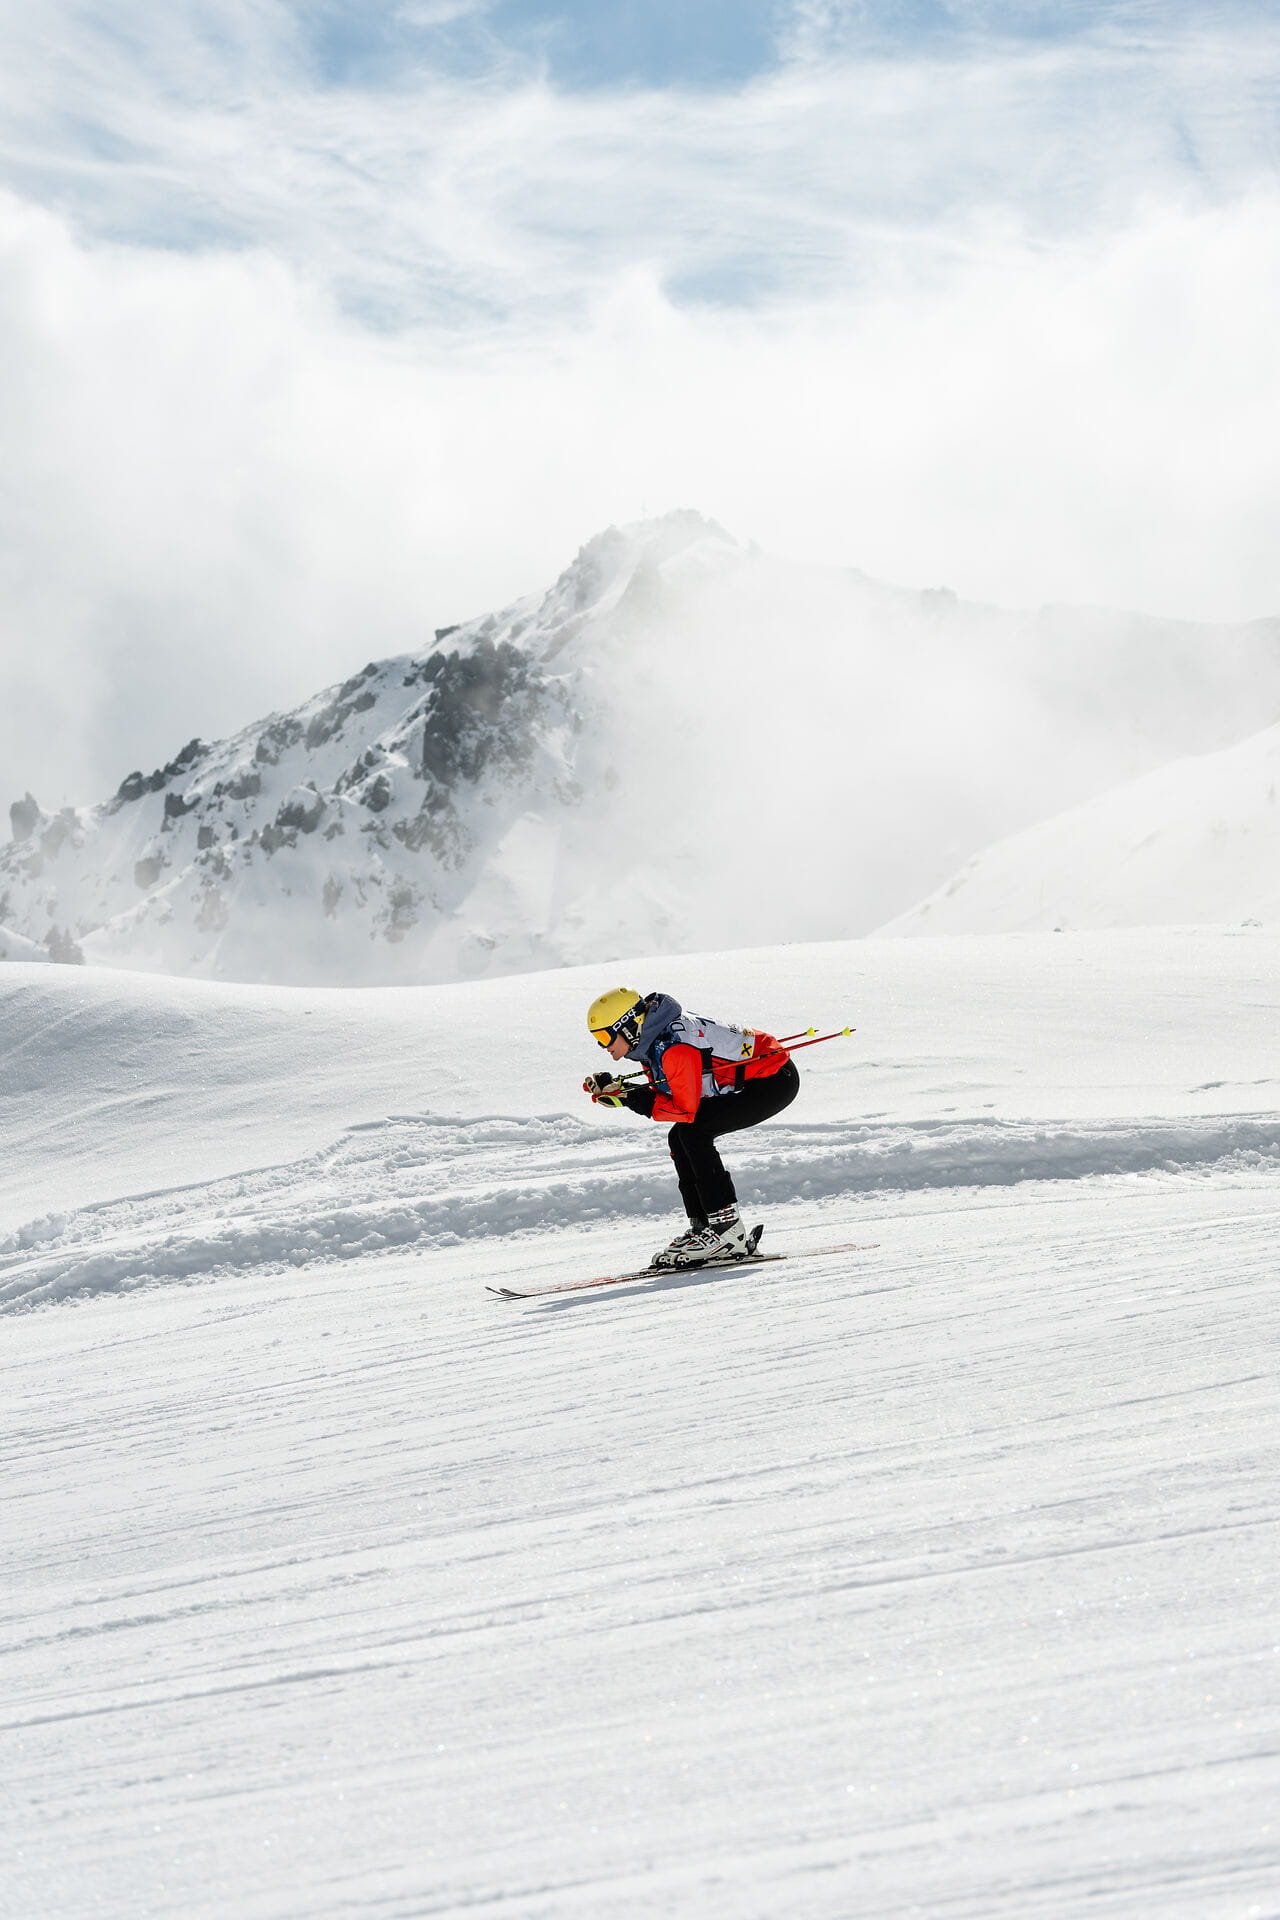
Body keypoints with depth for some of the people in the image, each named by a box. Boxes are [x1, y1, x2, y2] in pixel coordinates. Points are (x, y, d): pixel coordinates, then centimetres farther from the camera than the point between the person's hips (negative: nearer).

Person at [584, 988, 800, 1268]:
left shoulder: (674, 1047, -28)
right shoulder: (650, 1040, 2)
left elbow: (685, 1108, -25)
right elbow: (665, 1095, 6)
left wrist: (636, 1099, -21)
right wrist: (616, 1089, -5)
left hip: (775, 1079, -10)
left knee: (692, 1132, -20)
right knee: (680, 1138, 3)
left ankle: (726, 1226, -18)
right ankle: (703, 1225, 5)